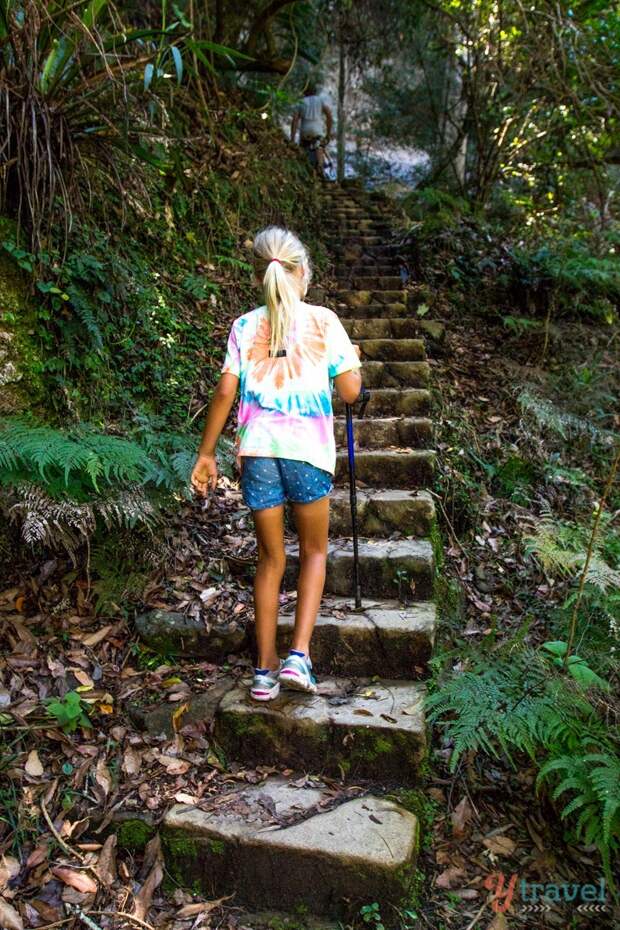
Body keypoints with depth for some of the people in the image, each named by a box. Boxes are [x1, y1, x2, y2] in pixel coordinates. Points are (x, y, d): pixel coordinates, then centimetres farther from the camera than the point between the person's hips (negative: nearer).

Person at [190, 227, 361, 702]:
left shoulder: (244, 326, 5)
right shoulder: (323, 321, 0)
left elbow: (225, 393, -1)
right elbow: (350, 391, -1)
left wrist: (206, 454, 7)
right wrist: (353, 358, 21)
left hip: (257, 452, 2)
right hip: (308, 450, -2)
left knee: (271, 558, 15)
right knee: (314, 552, 17)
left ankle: (266, 669, 20)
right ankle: (299, 655, 5)